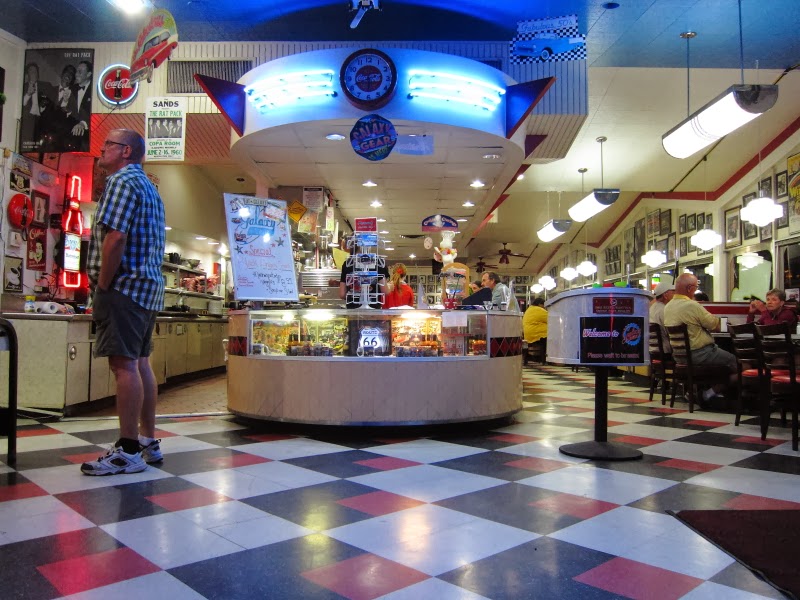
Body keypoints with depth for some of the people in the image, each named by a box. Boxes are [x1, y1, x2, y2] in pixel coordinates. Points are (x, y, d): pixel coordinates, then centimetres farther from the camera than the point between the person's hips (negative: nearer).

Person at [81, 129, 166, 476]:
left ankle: (128, 452, -7)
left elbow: (115, 237, -20)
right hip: (149, 286, 10)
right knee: (139, 362, 12)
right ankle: (148, 441, 17)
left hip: (125, 285, -10)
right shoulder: (148, 187, 22)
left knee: (124, 365, -10)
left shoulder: (122, 179, -7)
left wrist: (102, 287, -13)